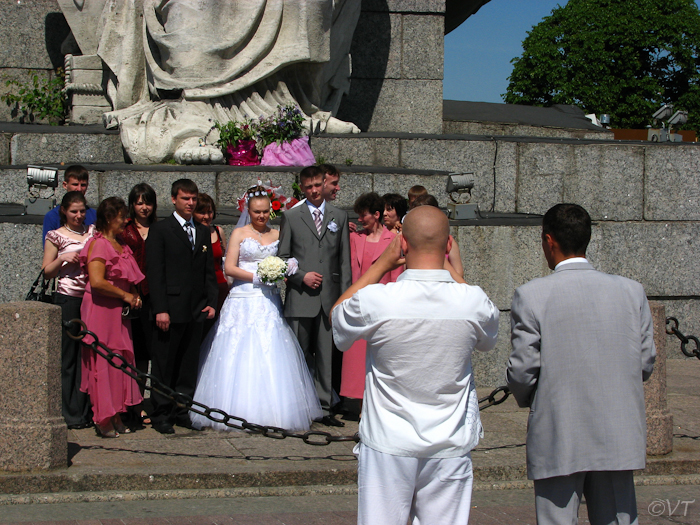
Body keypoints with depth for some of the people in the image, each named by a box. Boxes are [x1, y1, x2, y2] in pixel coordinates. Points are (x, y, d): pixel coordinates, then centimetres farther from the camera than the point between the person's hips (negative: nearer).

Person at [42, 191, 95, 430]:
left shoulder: (93, 232, 13)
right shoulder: (56, 236, 3)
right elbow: (47, 272, 4)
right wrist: (63, 259, -12)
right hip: (68, 300, -3)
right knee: (67, 357, -1)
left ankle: (84, 412, 8)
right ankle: (69, 414, 4)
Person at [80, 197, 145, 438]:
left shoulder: (121, 246, 15)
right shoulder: (99, 244, -12)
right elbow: (97, 282, -22)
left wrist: (135, 295, 7)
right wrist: (125, 295, -13)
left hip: (119, 313, 8)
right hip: (101, 311, -8)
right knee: (103, 362, -4)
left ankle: (116, 417, 13)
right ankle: (104, 420, 0)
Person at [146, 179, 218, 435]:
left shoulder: (203, 232, 15)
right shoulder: (160, 230, -2)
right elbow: (154, 272, -8)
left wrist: (211, 302, 6)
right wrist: (160, 309, -14)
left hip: (196, 310, 5)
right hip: (171, 308, -5)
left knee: (189, 365, 9)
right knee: (164, 365, 1)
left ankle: (182, 412, 17)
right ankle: (161, 414, 8)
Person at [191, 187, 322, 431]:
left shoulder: (277, 235, 14)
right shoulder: (239, 234, 5)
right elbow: (230, 268, -2)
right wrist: (257, 277, -10)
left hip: (269, 301, 3)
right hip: (244, 300, -3)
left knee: (272, 356, -3)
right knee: (240, 358, -6)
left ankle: (273, 411, 1)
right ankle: (241, 413, -2)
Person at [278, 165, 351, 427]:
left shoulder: (340, 216, 12)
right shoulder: (290, 217, 6)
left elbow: (344, 259, 10)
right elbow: (282, 257, 5)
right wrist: (301, 277, -10)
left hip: (330, 297, 2)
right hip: (300, 297, -2)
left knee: (326, 356, 5)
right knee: (299, 355, 1)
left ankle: (324, 408, 10)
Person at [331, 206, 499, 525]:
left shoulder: (375, 301, -16)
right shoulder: (473, 302, -10)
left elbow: (337, 316, 8)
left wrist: (382, 265, 10)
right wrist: (449, 271, 16)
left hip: (388, 447, -1)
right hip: (449, 449, 2)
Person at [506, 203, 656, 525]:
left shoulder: (531, 296, -10)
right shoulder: (631, 291, 1)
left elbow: (522, 370, -8)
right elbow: (645, 363, 5)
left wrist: (527, 399, 13)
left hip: (557, 438, -3)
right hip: (618, 438, 3)